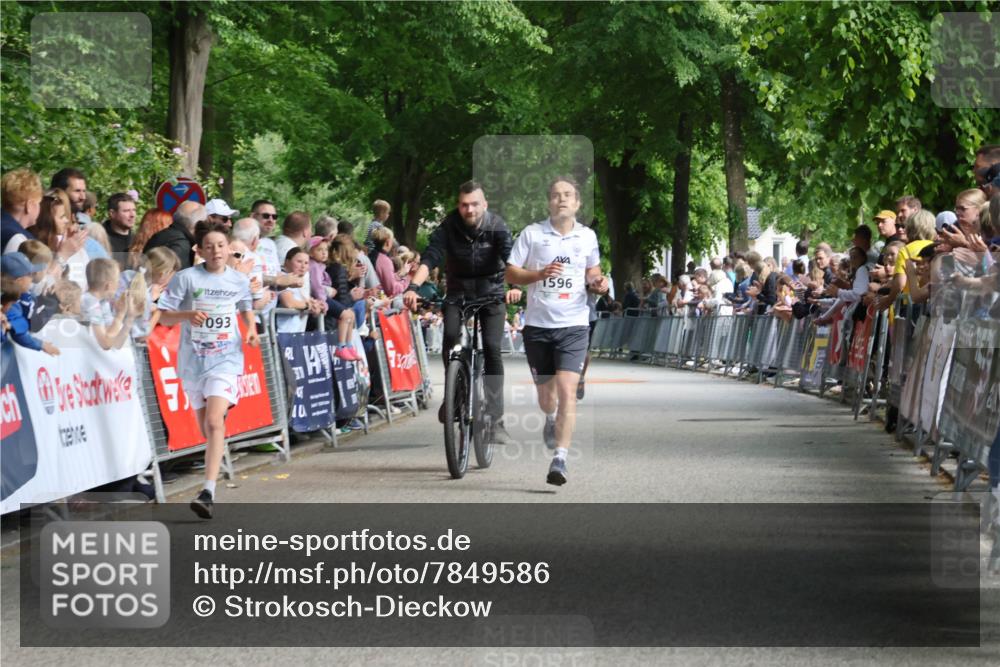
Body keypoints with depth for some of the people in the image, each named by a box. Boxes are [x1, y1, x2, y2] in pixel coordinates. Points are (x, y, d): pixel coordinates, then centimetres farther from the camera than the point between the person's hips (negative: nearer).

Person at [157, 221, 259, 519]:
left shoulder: (239, 280, 4)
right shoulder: (186, 278, -4)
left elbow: (246, 308, 23)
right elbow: (164, 316, -4)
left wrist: (251, 330, 4)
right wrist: (188, 315, -23)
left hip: (226, 359, -1)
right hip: (193, 360, 1)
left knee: (214, 422, -19)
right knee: (206, 428, 11)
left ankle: (208, 492, -24)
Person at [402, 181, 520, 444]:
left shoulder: (497, 226, -17)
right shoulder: (449, 227, -15)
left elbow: (511, 255, -31)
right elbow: (430, 257, -26)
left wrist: (514, 285, -51)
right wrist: (413, 287, -44)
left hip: (491, 291, -1)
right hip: (458, 291, 1)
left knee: (492, 349, -12)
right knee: (450, 337, -22)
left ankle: (495, 421, -11)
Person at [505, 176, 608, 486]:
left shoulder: (587, 236, 5)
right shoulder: (532, 233, 0)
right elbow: (511, 274, 0)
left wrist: (598, 283, -2)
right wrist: (540, 274, -18)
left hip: (573, 324, -1)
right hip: (538, 324, 1)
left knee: (566, 390, -16)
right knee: (545, 393, 14)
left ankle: (560, 458, -17)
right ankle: (551, 420, 50)